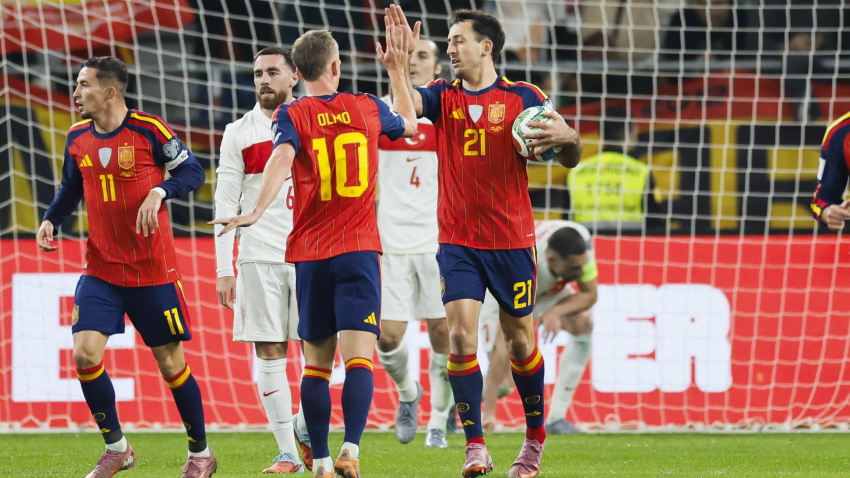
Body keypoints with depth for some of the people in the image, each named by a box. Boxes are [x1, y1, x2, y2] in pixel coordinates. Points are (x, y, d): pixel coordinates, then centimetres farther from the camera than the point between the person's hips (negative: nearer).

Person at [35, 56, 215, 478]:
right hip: (100, 270, 4)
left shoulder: (149, 130, -10)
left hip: (152, 271, -4)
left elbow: (193, 171, -7)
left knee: (171, 364, 2)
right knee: (85, 353, -11)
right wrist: (50, 220, 2)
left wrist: (159, 193, -24)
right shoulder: (78, 138, 5)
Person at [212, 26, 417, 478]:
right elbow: (409, 123, 29)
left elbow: (282, 157, -21)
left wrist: (256, 212, -29)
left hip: (310, 254, 0)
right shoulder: (367, 108, 7)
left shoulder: (292, 115, -1)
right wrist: (397, 71, 37)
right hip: (359, 250, 0)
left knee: (317, 362, 10)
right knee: (358, 355, -10)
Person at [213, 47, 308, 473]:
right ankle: (287, 453, 0)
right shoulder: (239, 134, 6)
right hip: (259, 258, 0)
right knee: (270, 354, -3)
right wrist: (224, 270, -2)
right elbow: (226, 205, 4)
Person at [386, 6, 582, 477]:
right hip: (457, 240, 2)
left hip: (512, 239, -2)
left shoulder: (522, 98, 0)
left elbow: (570, 159, -1)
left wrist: (566, 137, -23)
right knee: (461, 337, -11)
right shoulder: (443, 96, 7)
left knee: (519, 340, 7)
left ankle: (535, 436, 26)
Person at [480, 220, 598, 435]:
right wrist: (489, 410, -47)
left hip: (549, 287, 5)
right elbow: (504, 344, -46)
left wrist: (556, 312, -40)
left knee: (583, 324, -20)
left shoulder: (581, 243, -33)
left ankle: (556, 417, -11)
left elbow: (589, 294, -17)